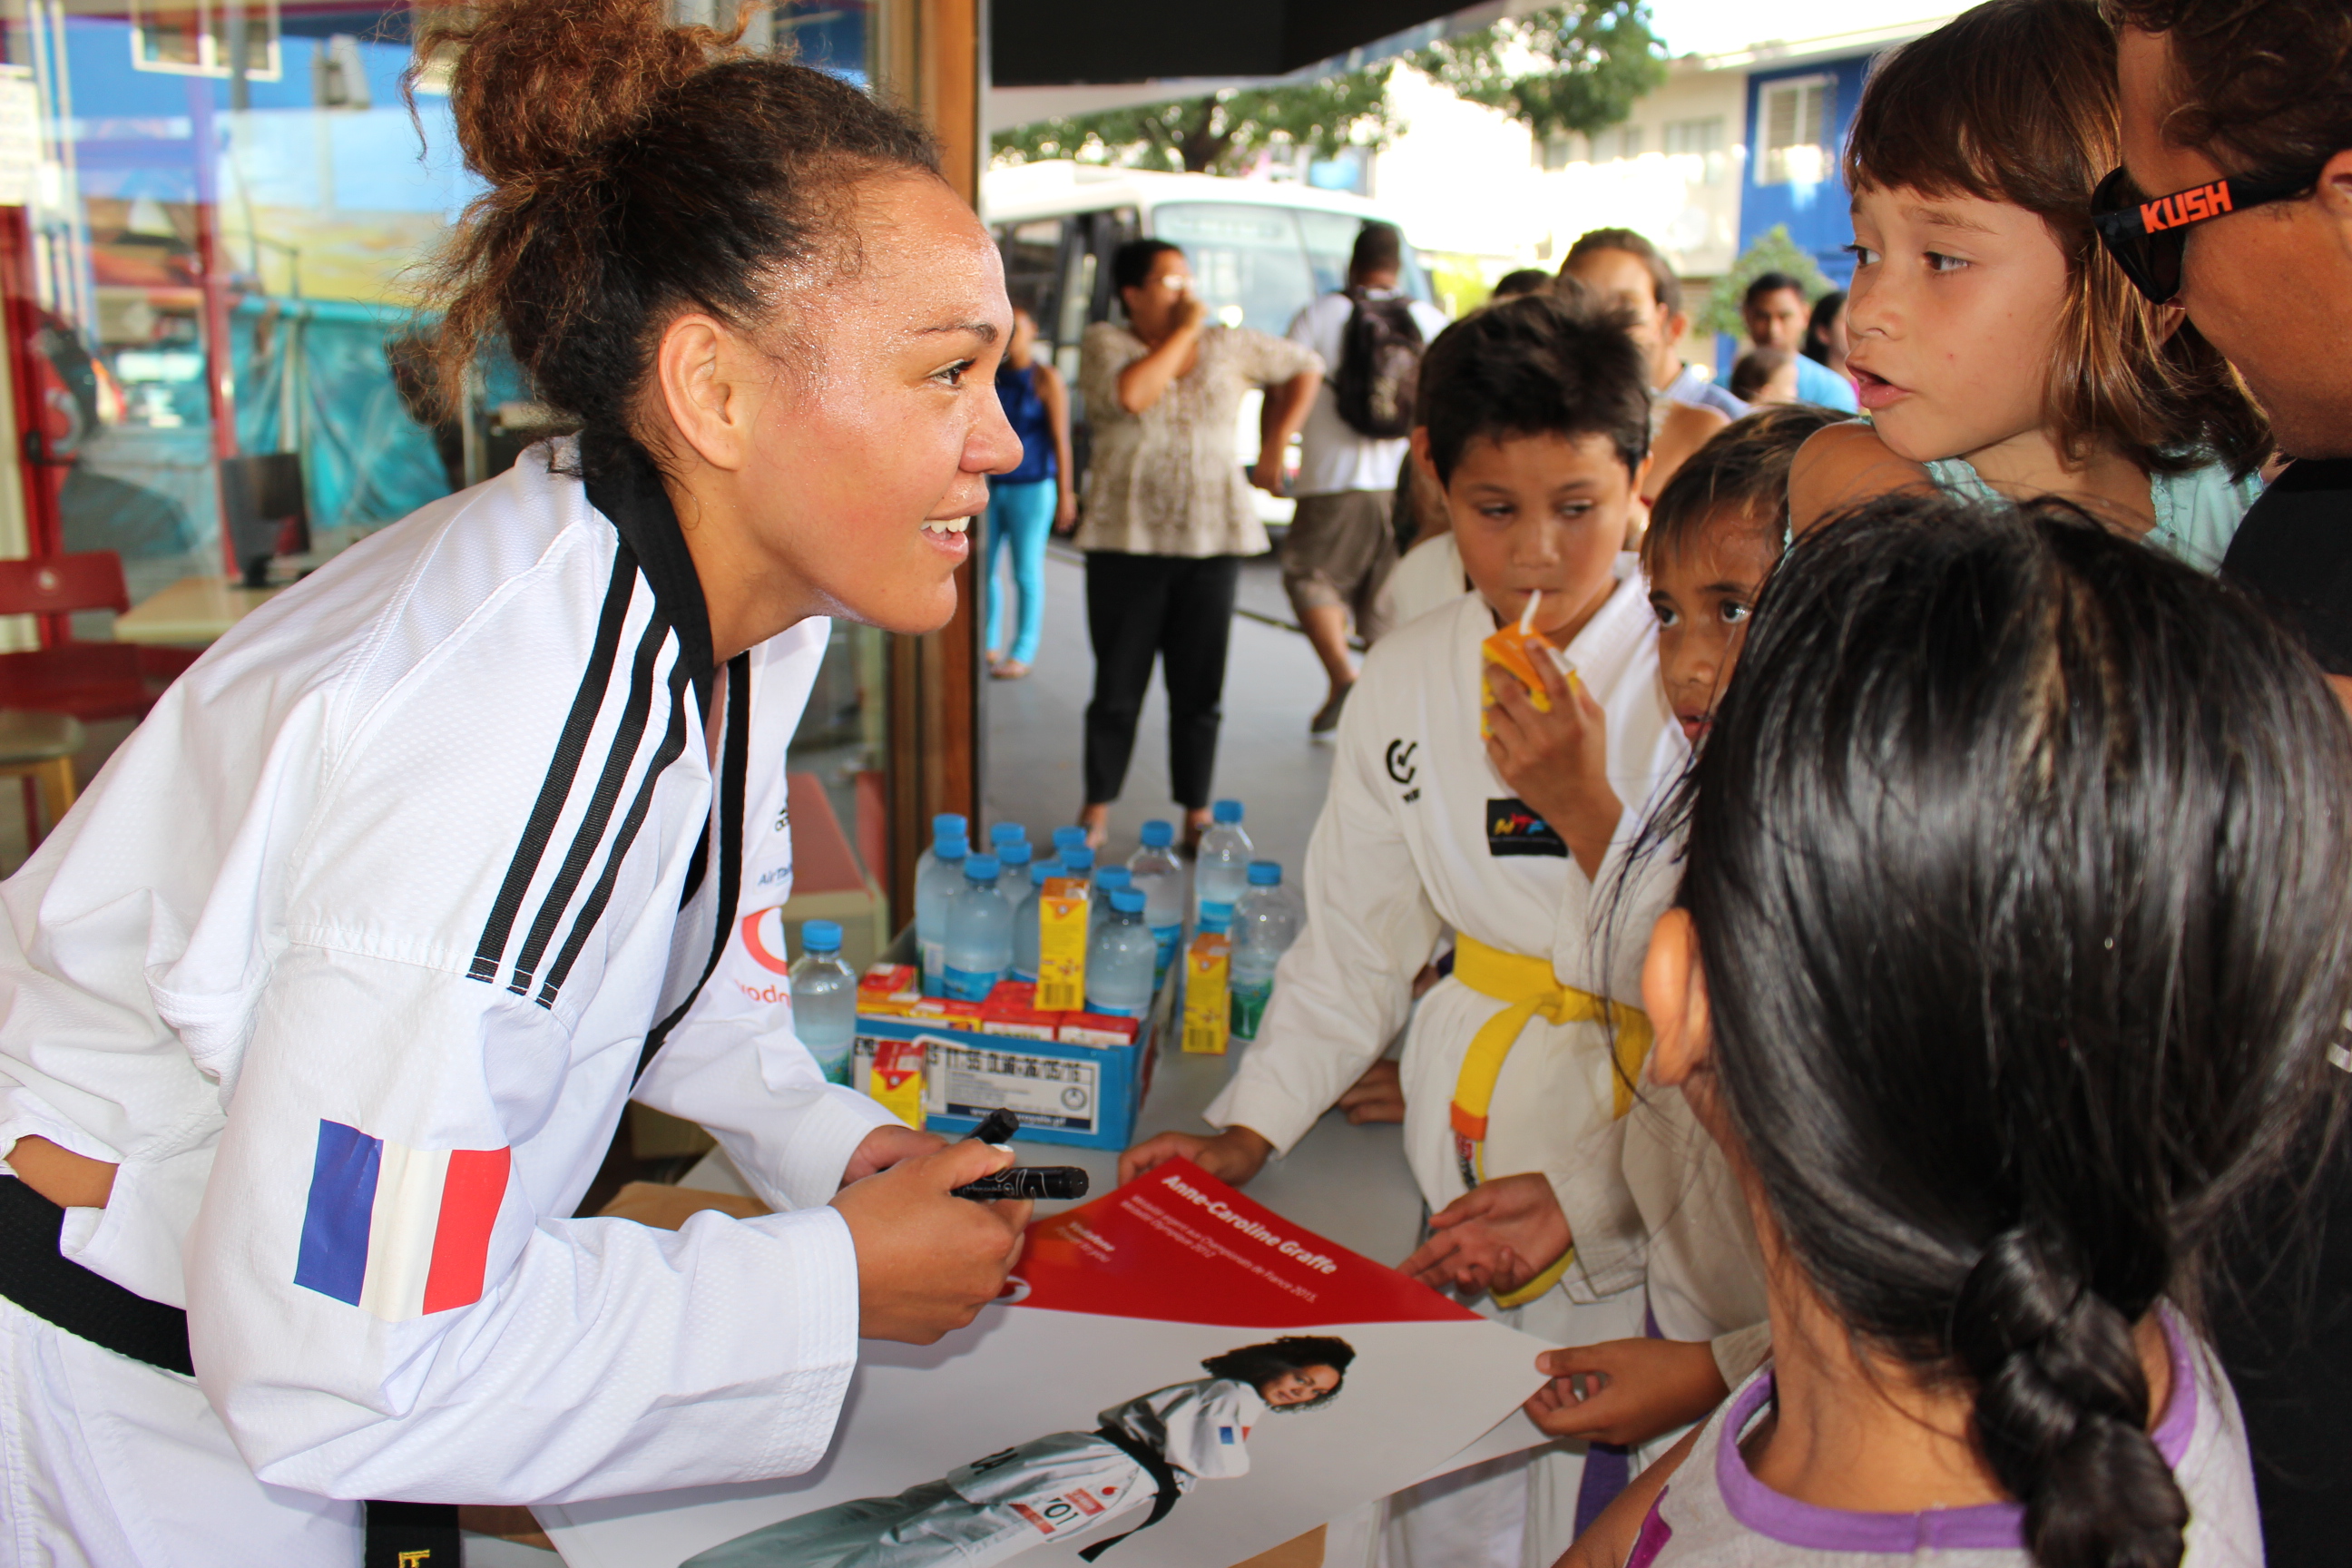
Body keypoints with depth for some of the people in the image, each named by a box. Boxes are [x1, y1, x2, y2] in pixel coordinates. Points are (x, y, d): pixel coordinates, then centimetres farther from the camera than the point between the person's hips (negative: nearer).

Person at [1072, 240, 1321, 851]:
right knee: (1118, 686, 2)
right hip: (1126, 542, -2)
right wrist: (1184, 331, -9)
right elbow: (1130, 395, -18)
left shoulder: (1229, 345, 11)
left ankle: (1197, 814, 14)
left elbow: (1304, 367, 23)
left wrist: (1273, 449, 18)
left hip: (1211, 539, 2)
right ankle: (1096, 810, 15)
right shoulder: (1104, 343, 3)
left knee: (1199, 688, 4)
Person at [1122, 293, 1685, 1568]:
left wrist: (1589, 810, -23)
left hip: (1640, 1174, -3)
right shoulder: (1407, 681, 1)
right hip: (1459, 1142, 4)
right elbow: (1356, 946, 9)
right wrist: (1250, 1130, 3)